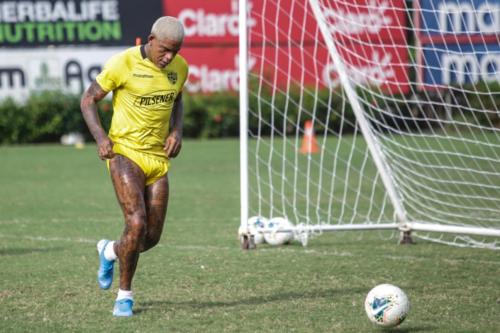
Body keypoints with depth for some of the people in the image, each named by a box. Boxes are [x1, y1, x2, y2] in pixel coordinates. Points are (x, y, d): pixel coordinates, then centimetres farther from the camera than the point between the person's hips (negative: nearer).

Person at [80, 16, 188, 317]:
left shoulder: (180, 66, 3)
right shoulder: (123, 63, -13)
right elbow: (89, 100, -4)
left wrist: (177, 131, 4)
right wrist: (101, 137, -19)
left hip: (158, 158, 5)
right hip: (125, 153, -5)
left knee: (152, 237, 4)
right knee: (136, 223, -22)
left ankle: (111, 251, 38)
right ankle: (125, 294, -3)